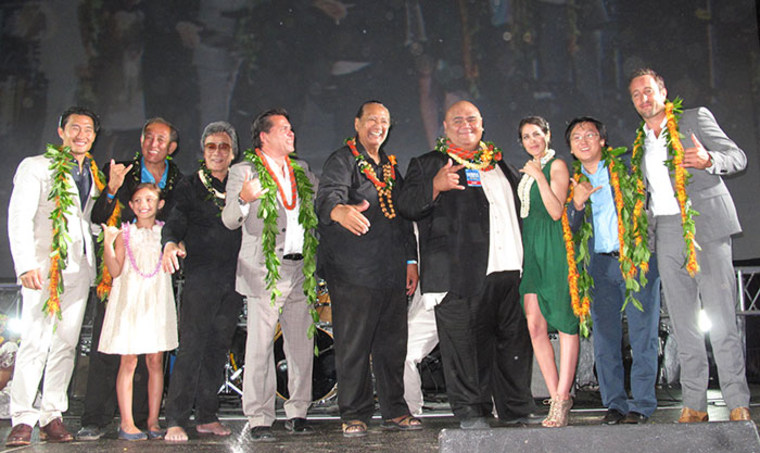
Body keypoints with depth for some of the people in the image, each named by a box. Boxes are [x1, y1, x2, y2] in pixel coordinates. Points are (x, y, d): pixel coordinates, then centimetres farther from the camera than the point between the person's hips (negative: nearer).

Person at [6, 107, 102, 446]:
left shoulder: (93, 174, 19)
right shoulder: (35, 167, 3)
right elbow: (18, 218, -5)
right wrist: (26, 265, -15)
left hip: (79, 268, 5)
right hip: (43, 267, -5)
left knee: (66, 344, 4)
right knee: (35, 343, -10)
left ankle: (52, 417, 10)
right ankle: (22, 419, -3)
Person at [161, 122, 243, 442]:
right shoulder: (189, 187, 5)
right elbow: (175, 223, -8)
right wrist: (170, 244, -25)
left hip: (234, 278, 4)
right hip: (200, 275, -4)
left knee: (218, 348, 8)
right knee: (191, 347, -10)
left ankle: (207, 416, 17)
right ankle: (175, 421, -6)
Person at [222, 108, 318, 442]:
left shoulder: (301, 171, 18)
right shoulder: (243, 172, 1)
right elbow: (230, 221, -7)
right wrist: (243, 199, -27)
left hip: (301, 270, 5)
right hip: (265, 272, -5)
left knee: (302, 346, 7)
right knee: (260, 347, -4)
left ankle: (297, 413, 18)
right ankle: (259, 420, 4)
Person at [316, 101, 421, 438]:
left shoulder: (392, 167, 20)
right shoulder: (342, 161, -1)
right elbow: (328, 195, -22)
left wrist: (411, 261, 15)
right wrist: (340, 211, -45)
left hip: (392, 273, 6)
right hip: (354, 273, -6)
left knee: (393, 344, 9)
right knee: (353, 346, -2)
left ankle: (394, 411, 20)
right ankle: (354, 415, 9)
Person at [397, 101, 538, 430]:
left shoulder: (500, 164, 24)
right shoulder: (427, 165, 8)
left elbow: (521, 204, 36)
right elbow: (407, 206, -5)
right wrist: (435, 186, -21)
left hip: (511, 270, 5)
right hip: (461, 275, -5)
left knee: (515, 341, 9)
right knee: (465, 343, -3)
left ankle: (518, 408, 22)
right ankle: (471, 411, 10)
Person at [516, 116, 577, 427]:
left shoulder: (557, 166, -1)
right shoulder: (528, 171, 21)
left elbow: (556, 211, -13)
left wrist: (539, 176, -14)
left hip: (554, 247, -7)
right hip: (530, 249, 7)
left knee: (565, 321, -4)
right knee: (534, 324, -2)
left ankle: (563, 396, -2)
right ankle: (557, 398, 3)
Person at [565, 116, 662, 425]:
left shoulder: (625, 166, 4)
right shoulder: (574, 182, 12)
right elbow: (570, 229, 7)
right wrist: (577, 203, -10)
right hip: (600, 265, 3)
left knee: (643, 335, -3)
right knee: (605, 338, 2)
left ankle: (640, 404, 4)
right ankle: (615, 403, 11)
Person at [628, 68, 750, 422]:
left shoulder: (695, 118, 7)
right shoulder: (640, 141, 20)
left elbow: (738, 157, 3)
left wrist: (709, 160, -18)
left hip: (706, 226, -4)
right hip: (667, 233, 5)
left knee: (722, 319, -9)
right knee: (683, 323, 4)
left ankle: (738, 404, -3)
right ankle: (694, 405, 9)